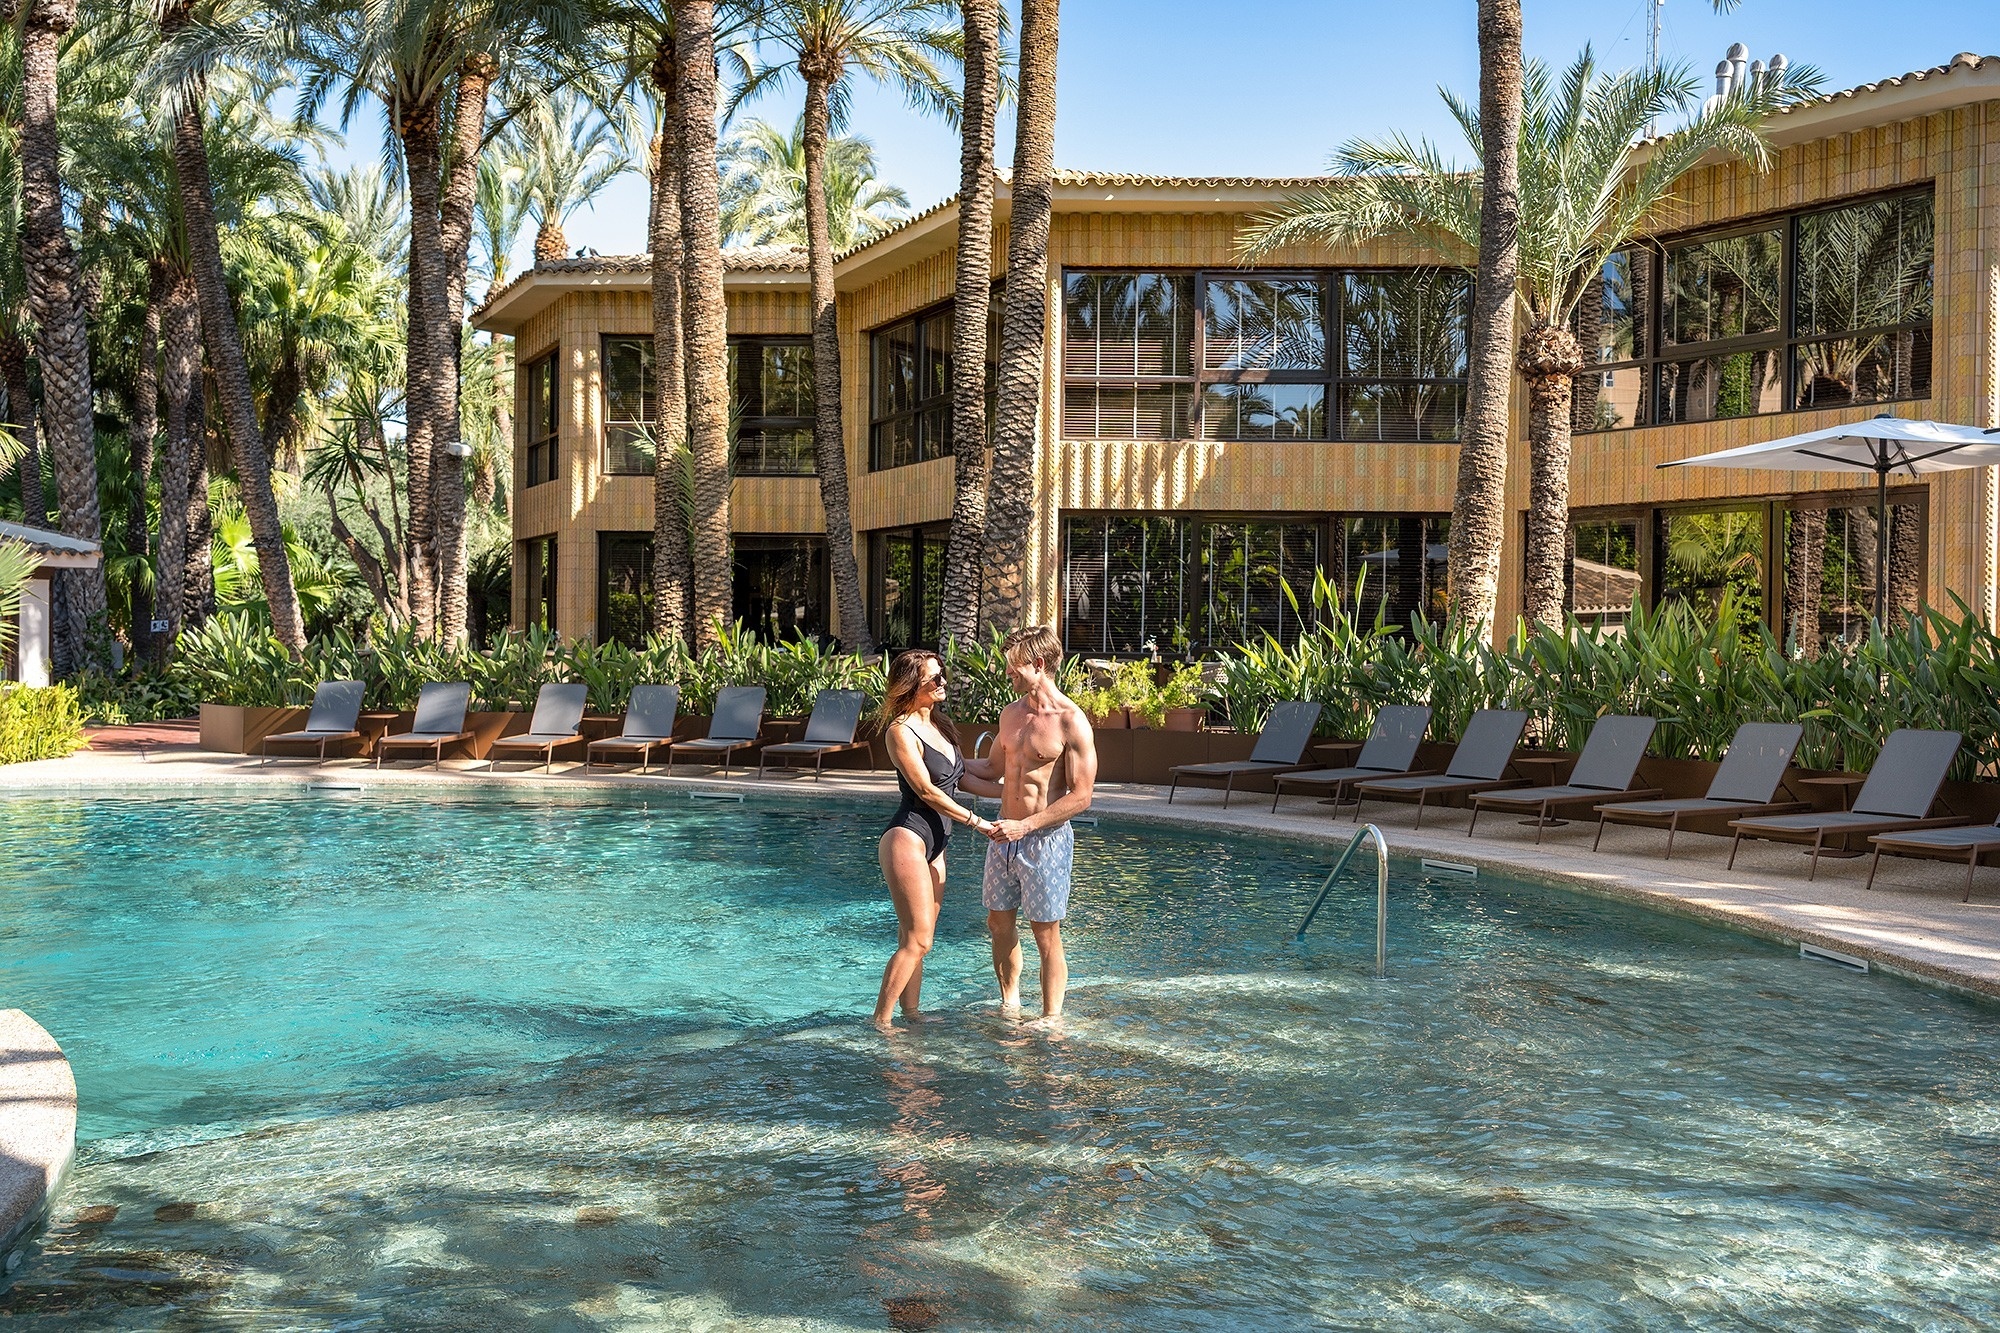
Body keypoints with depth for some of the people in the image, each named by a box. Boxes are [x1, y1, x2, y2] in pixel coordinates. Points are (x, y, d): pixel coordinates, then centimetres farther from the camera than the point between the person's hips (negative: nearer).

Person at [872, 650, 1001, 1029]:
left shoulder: (940, 724, 14)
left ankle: (912, 1014, 18)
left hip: (935, 844, 8)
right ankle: (880, 1022, -4)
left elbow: (963, 778, 20)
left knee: (917, 939, 11)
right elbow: (926, 790, -14)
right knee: (916, 939, -9)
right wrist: (976, 821, -11)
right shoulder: (901, 730, -12)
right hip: (908, 838, -8)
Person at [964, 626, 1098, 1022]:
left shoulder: (1071, 722, -14)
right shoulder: (1011, 713, 8)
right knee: (999, 923, 14)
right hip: (1005, 836, 7)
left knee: (1046, 935, 0)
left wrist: (1026, 826, -21)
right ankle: (1010, 1006, 30)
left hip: (1045, 839, -7)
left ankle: (1051, 1019, 11)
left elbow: (1080, 797, -16)